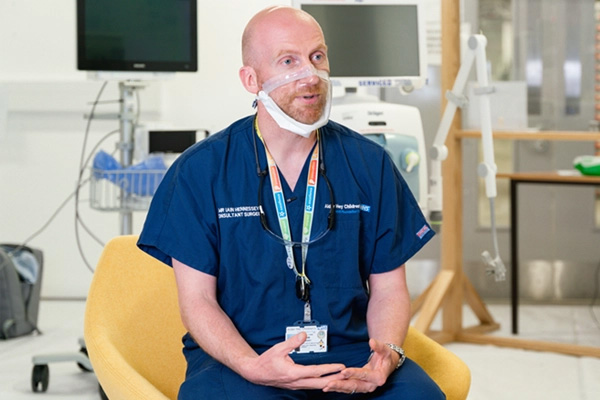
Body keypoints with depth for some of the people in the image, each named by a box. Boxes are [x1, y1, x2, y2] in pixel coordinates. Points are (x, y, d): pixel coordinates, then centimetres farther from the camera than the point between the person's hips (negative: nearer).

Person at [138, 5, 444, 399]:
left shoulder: (370, 165, 6)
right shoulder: (200, 170, -1)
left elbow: (388, 288, 10)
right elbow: (197, 300, -1)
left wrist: (387, 353, -12)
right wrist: (252, 367, -20)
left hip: (351, 354, 2)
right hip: (238, 354, -2)